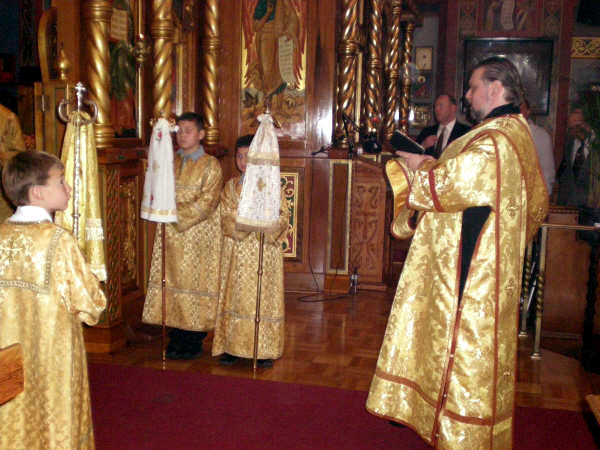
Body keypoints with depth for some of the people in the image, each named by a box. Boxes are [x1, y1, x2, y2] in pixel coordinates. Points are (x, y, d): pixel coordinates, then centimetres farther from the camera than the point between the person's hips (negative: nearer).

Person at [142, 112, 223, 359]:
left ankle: (194, 342, 11)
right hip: (172, 235, 5)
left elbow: (206, 203, -13)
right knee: (173, 281, 7)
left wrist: (177, 214, -16)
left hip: (198, 236, -5)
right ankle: (177, 337, 19)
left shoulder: (210, 165, -5)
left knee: (195, 281, 0)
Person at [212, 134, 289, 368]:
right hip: (237, 253, 3)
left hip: (264, 253, -2)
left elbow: (283, 216, -4)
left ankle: (264, 349, 7)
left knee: (263, 296, 0)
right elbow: (226, 219, 0)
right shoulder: (230, 186, 9)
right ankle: (232, 345, 12)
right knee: (235, 295, 4)